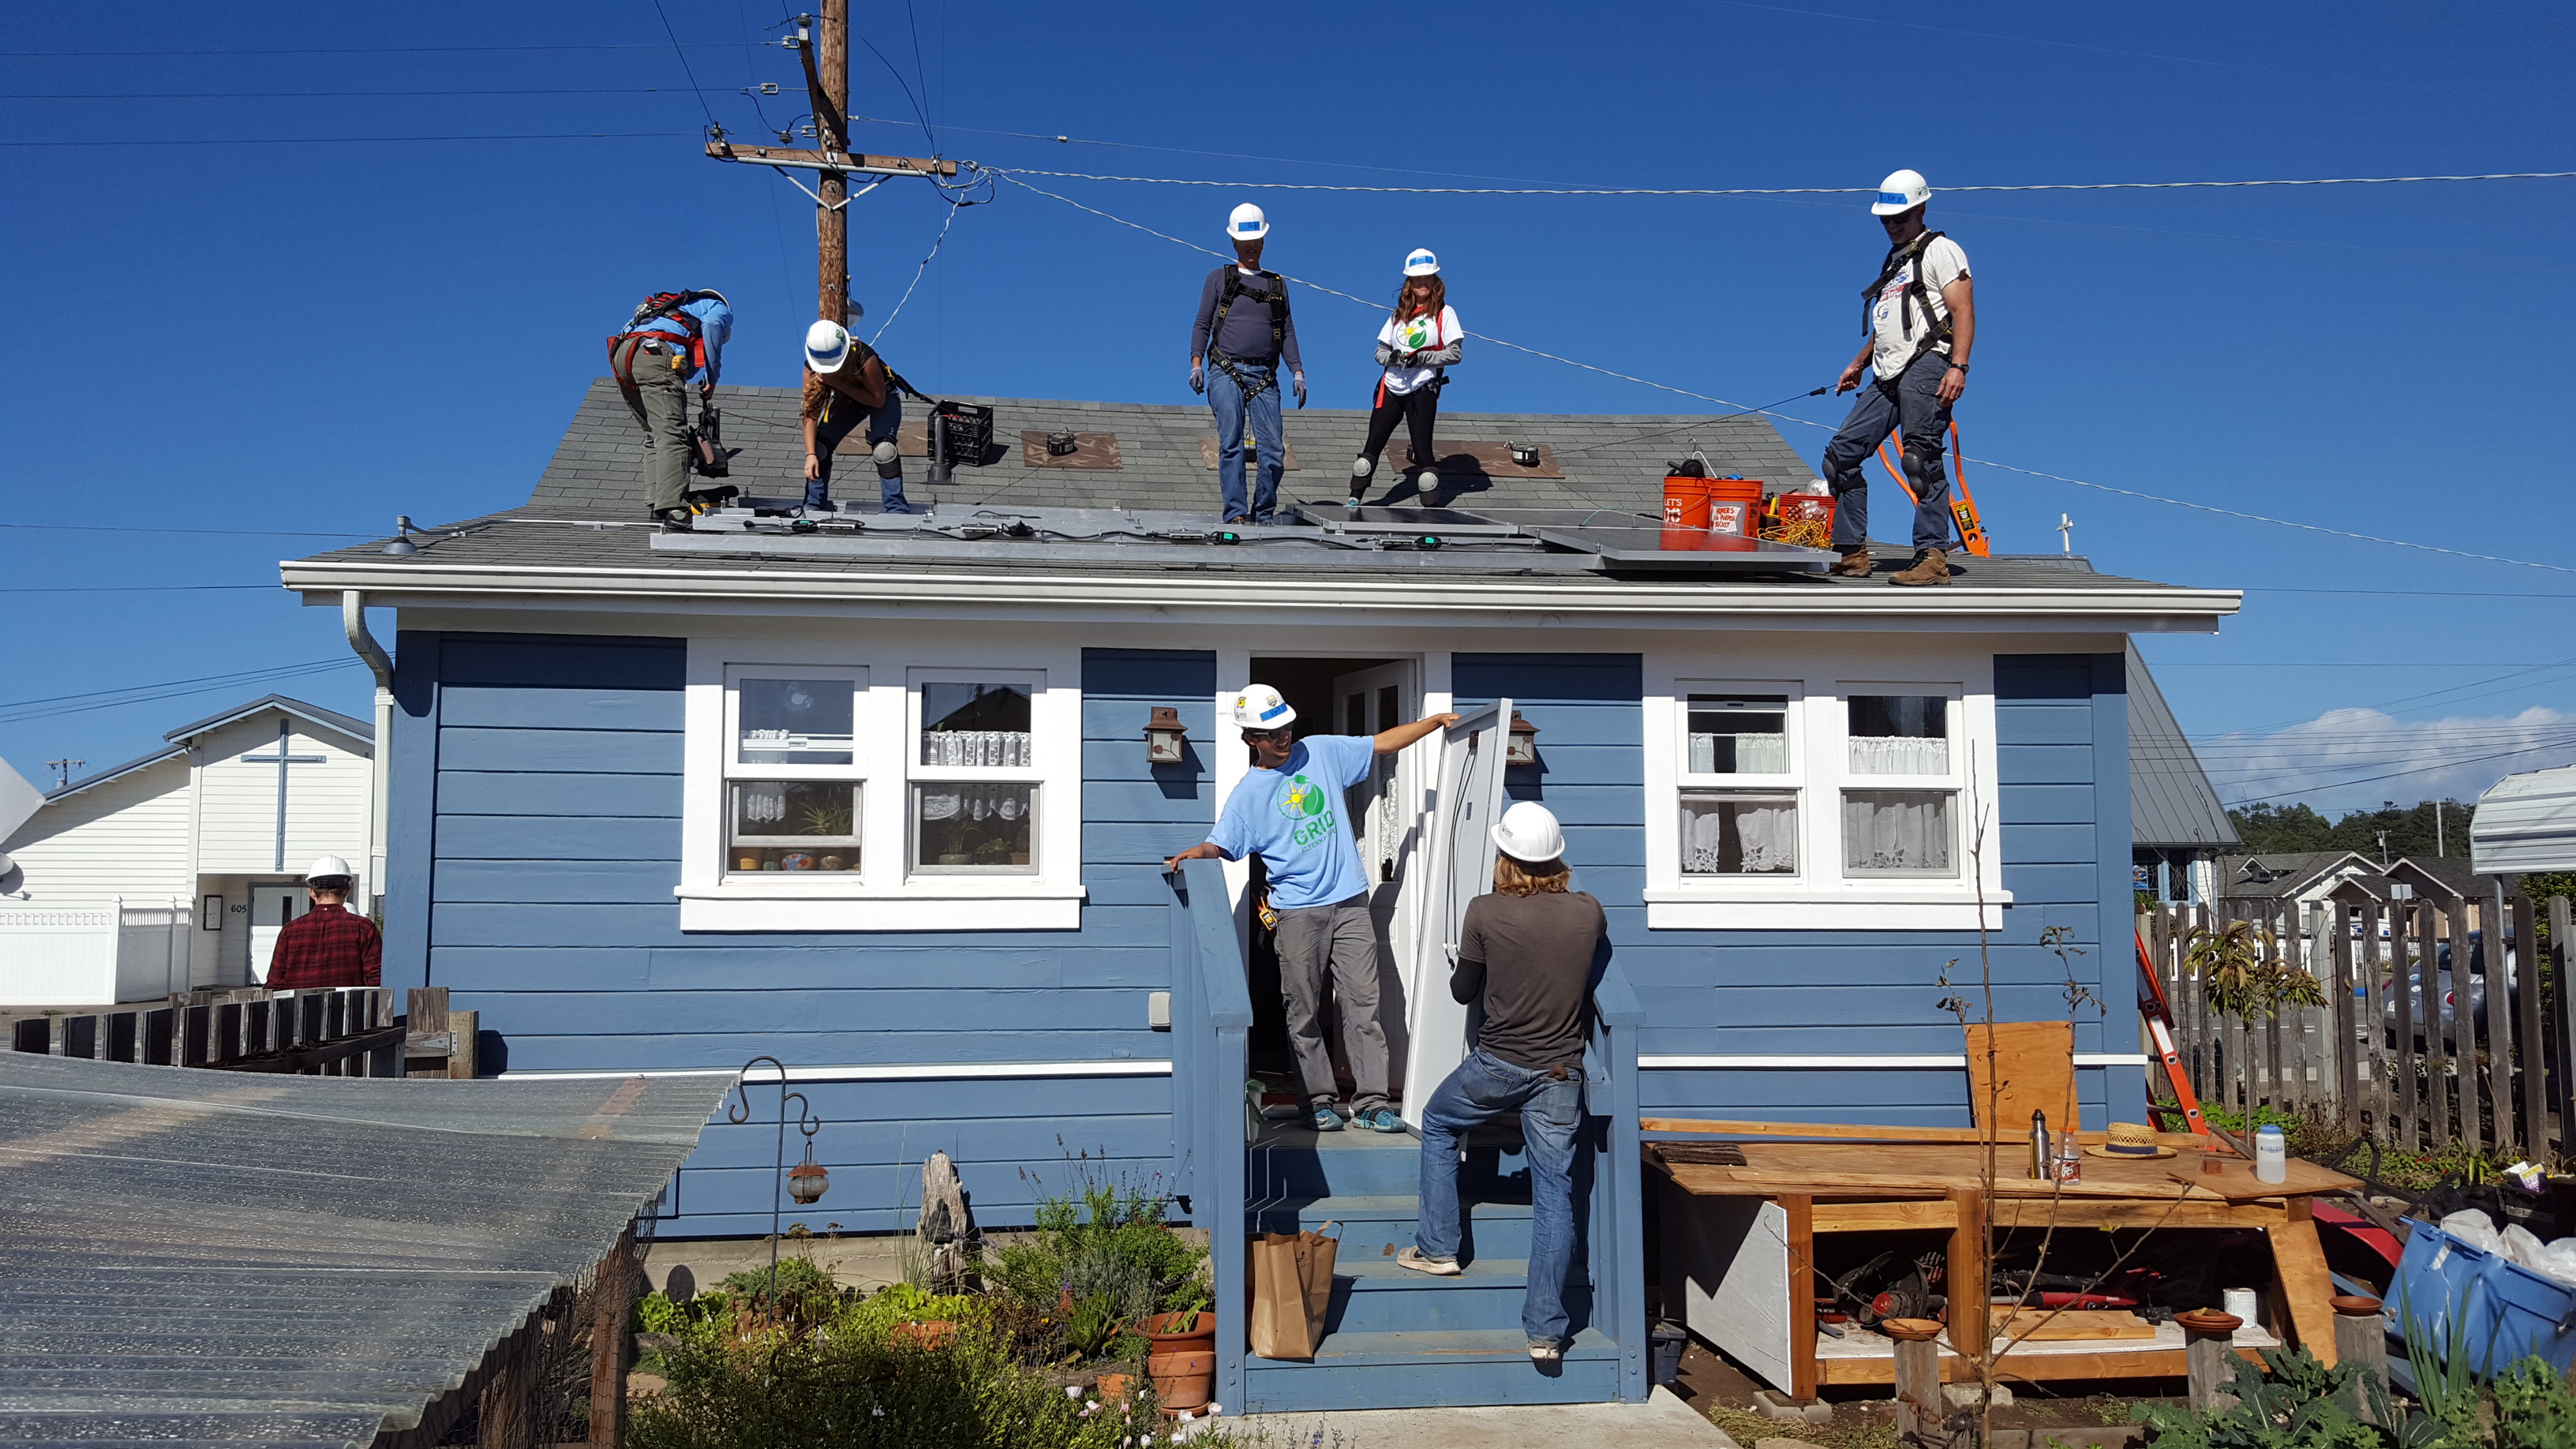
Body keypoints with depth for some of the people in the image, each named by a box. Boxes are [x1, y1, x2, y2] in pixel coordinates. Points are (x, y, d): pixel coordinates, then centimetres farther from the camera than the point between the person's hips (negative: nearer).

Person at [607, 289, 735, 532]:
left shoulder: (675, 305, 41)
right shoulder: (719, 307, 22)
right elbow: (711, 326, -4)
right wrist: (711, 378, -1)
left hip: (622, 355, 7)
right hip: (656, 352, -7)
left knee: (654, 435, 17)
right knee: (671, 436, -17)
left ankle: (655, 504, 6)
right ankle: (672, 511, -31)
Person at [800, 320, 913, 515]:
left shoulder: (864, 358, -38)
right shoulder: (811, 368, -25)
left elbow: (878, 400, -28)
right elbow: (811, 414, -23)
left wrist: (840, 384, -38)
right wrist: (811, 454, -31)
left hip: (882, 398, -4)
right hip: (845, 399, 4)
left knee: (884, 448, -27)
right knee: (819, 446, -11)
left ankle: (897, 510, -21)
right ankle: (814, 506, 3)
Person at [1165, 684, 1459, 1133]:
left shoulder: (1322, 751, 9)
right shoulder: (1248, 794, 0)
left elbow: (1382, 743, 16)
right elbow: (1220, 844, -5)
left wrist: (1436, 721, 12)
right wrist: (1193, 853, -27)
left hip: (1349, 903, 2)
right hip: (1298, 913, -2)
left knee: (1362, 1004, -2)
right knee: (1304, 1012, 2)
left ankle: (1371, 1102, 0)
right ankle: (1318, 1101, 13)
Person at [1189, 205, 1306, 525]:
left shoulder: (1277, 284, 20)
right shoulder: (1218, 279, 13)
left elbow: (1287, 332, 18)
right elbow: (1202, 324, 9)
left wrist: (1297, 372, 5)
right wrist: (1196, 364, -6)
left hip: (1265, 377, 2)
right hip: (1226, 373, -2)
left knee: (1274, 449, -7)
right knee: (1231, 444, -11)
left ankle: (1263, 515, 3)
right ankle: (1236, 513, -12)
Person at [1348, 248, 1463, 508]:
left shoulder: (1444, 313, 2)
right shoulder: (1399, 315, 15)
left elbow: (1454, 354, -5)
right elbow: (1380, 351, 15)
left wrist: (1422, 357, -16)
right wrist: (1392, 357, -7)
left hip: (1422, 391, -4)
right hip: (1391, 388, 4)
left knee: (1423, 449, -4)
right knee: (1372, 445, 0)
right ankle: (1355, 498, 4)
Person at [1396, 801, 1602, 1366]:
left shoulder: (1486, 912, -12)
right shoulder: (1590, 912, -4)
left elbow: (1463, 991, 1)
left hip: (1497, 1065, -2)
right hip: (1562, 1073, 2)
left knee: (1438, 1125, 26)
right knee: (1554, 1192, 5)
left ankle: (1438, 1246, 28)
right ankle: (1544, 1330, 4)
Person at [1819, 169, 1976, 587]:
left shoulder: (1940, 250, 3)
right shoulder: (1893, 261, 28)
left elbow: (1963, 310, -9)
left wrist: (1958, 366, -21)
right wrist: (1859, 364, 29)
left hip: (1925, 367, -9)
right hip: (1887, 378, 9)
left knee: (1920, 459, -16)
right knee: (1840, 454, 2)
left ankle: (1933, 556, -17)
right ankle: (1852, 553, 5)